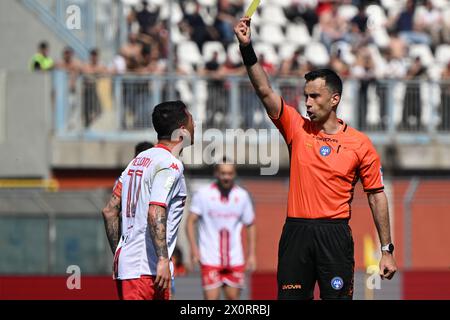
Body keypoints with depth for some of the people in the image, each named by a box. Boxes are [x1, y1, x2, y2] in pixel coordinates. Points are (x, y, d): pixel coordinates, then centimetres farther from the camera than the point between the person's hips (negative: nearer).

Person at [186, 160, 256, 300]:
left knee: (233, 297, 5)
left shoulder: (242, 196, 4)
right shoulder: (203, 194, -4)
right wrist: (194, 248, -16)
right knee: (211, 298, -10)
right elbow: (190, 222, -4)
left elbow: (250, 225, 13)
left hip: (235, 259, 3)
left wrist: (251, 254, 8)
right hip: (210, 259, -3)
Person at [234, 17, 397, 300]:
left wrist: (387, 250, 2)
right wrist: (247, 48, -16)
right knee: (291, 297, 3)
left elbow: (377, 196, 5)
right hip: (296, 231, 2)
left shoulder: (360, 143, 2)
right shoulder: (297, 129, 7)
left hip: (335, 234, -2)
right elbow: (265, 91, -3)